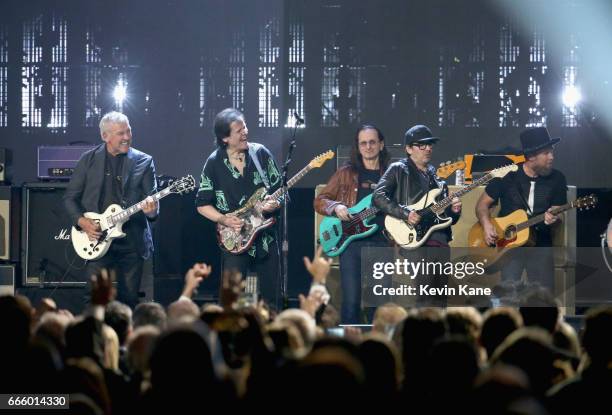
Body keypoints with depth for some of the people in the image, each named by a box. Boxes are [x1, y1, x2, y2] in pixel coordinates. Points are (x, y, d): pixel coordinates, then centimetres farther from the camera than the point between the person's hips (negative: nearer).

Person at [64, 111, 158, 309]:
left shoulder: (144, 162, 5)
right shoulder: (88, 159, 6)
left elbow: (151, 199, 2)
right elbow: (70, 197, 9)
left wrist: (151, 210, -21)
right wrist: (82, 222, -7)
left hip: (132, 243, 1)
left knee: (129, 300, 4)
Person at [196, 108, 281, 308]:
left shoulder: (261, 154, 1)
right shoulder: (215, 163, -4)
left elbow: (279, 188, 7)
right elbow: (202, 205, 2)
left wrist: (275, 203, -14)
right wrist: (224, 220, -13)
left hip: (266, 237, 2)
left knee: (270, 298, 6)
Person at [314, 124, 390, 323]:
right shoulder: (346, 173, 10)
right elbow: (319, 201, 11)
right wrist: (336, 207, -9)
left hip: (381, 242, 1)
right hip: (351, 241, -1)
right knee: (351, 301, -6)